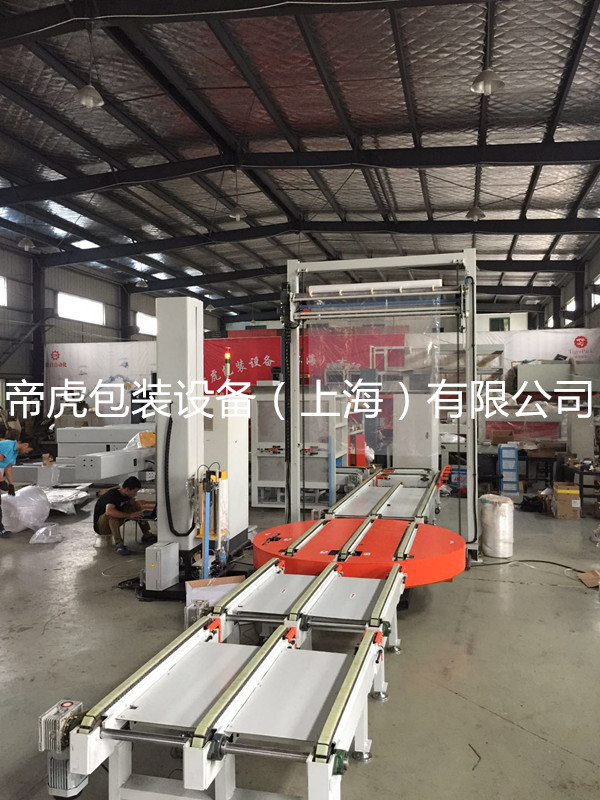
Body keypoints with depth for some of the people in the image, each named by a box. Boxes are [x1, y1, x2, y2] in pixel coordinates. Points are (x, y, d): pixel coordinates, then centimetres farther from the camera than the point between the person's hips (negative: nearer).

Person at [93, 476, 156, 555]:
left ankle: (146, 535, -1)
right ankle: (118, 544, -43)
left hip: (114, 522, 8)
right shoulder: (112, 495, -28)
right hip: (101, 527, -8)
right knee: (112, 514, -38)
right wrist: (129, 515, -40)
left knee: (135, 504, -2)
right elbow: (109, 511, -46)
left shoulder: (126, 495, -4)